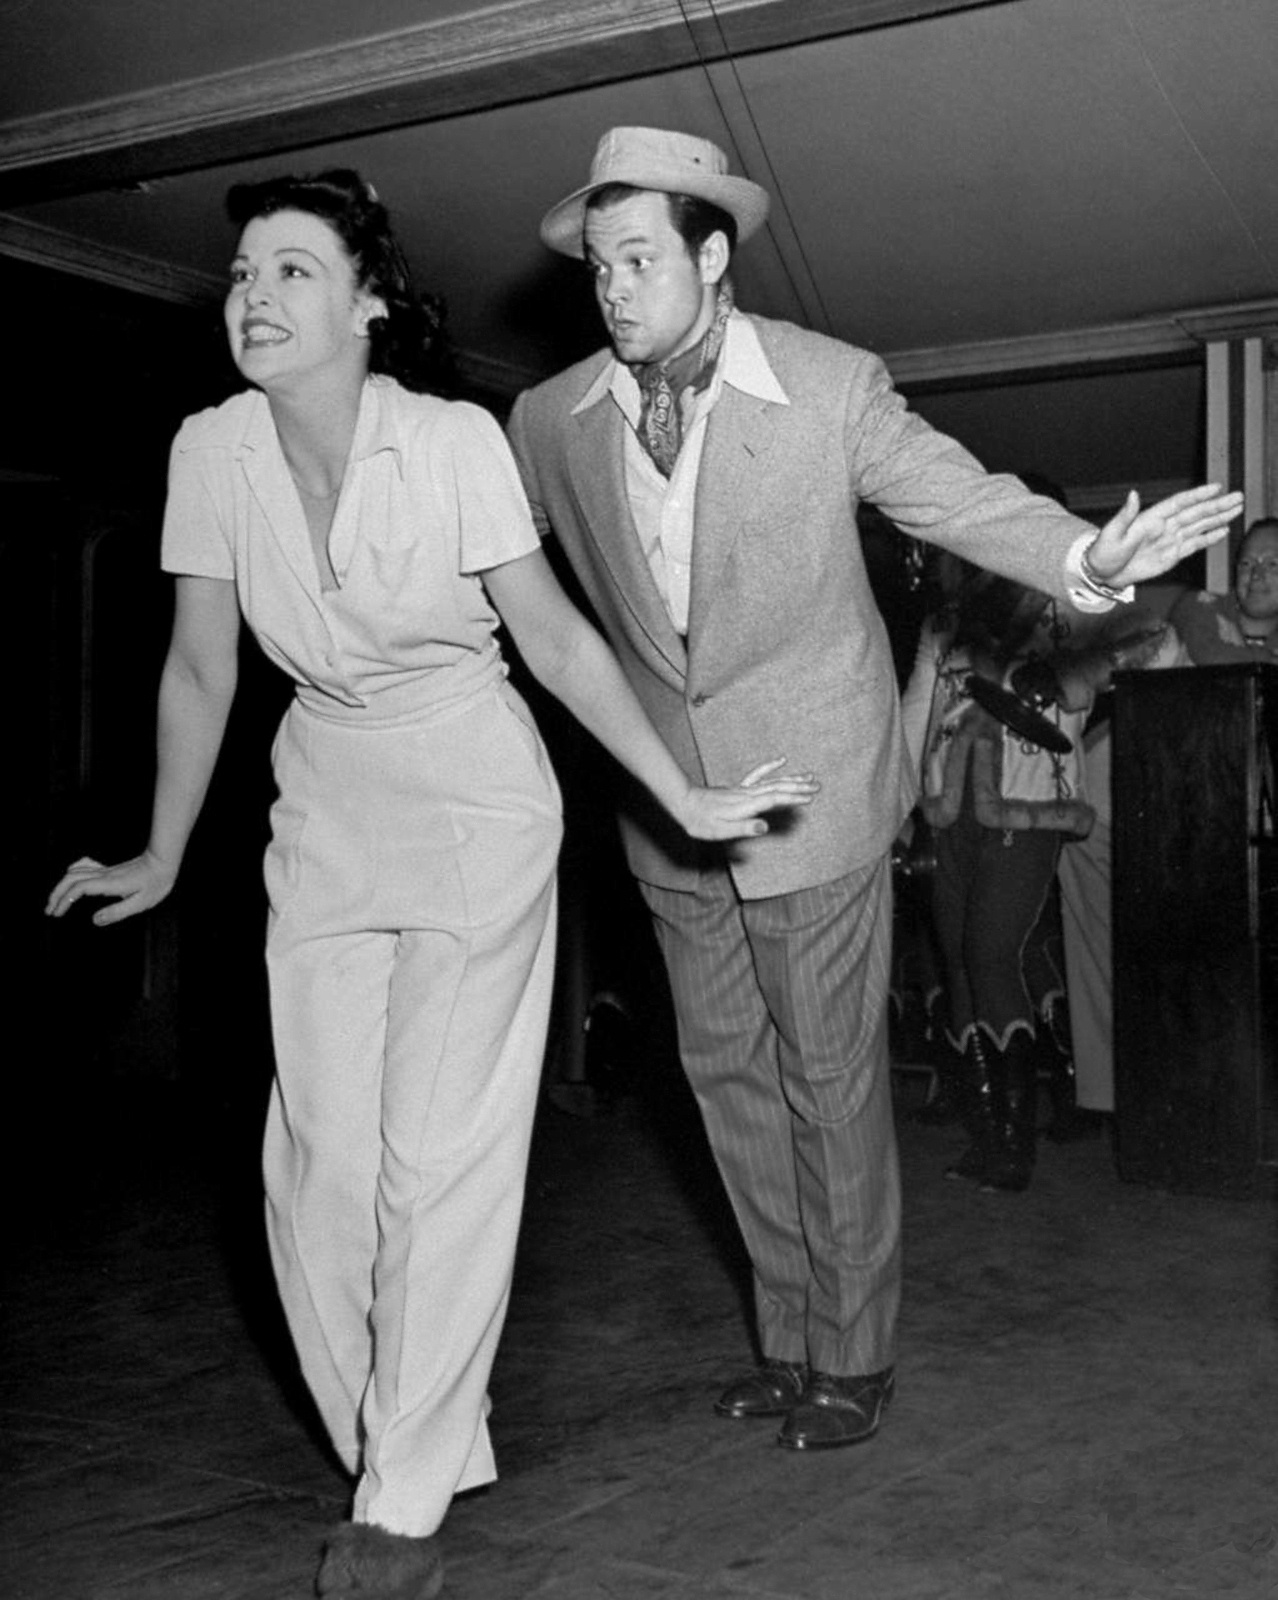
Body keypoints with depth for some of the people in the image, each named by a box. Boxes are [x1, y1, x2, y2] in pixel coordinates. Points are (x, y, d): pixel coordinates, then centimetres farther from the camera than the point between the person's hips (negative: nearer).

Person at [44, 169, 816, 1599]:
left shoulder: (452, 441, -17)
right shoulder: (212, 450, -6)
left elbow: (555, 637, -9)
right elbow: (200, 668, 4)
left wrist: (686, 799, -9)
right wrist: (162, 859, 10)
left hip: (478, 810, -4)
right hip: (327, 820, 4)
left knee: (438, 1152, -6)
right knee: (320, 1152, 1)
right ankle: (391, 1455, 20)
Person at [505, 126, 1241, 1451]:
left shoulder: (832, 386, -11)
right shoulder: (549, 423, -3)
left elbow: (964, 500, -7)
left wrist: (1084, 557, -24)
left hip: (809, 788, -4)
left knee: (830, 1076, 4)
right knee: (726, 1071, 12)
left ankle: (853, 1356, 21)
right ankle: (788, 1337, 29)